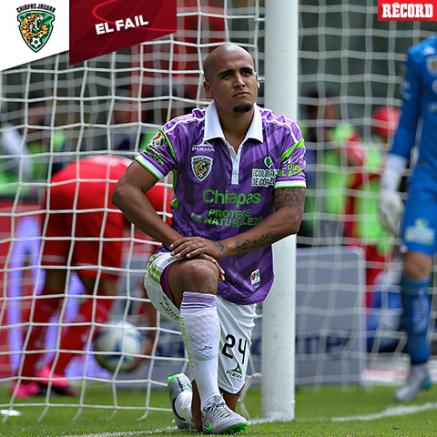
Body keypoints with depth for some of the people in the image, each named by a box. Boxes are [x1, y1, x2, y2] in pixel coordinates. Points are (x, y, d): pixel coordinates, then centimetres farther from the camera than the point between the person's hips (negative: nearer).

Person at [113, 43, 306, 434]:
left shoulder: (284, 135, -6)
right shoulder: (184, 132, -10)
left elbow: (291, 216, -12)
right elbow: (126, 191, -13)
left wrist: (223, 246, -24)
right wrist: (178, 241, -24)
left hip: (239, 289, 3)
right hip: (174, 270, -2)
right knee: (200, 272, -43)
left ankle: (185, 401, 47)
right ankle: (210, 401, -37)